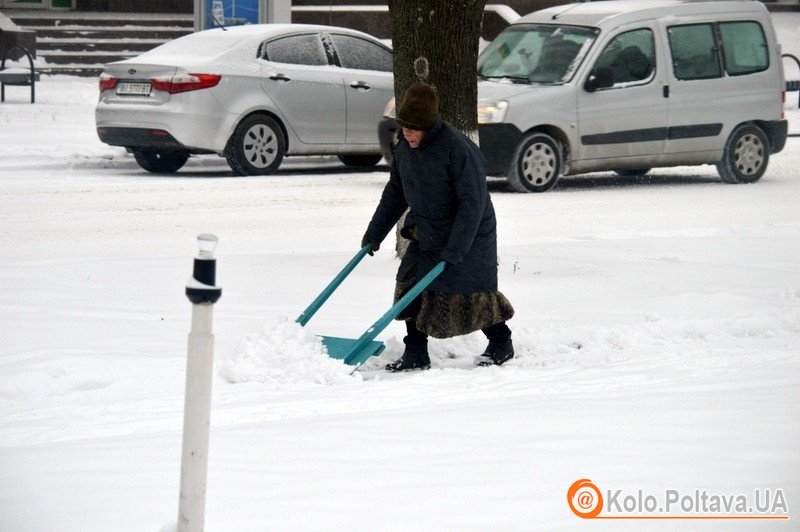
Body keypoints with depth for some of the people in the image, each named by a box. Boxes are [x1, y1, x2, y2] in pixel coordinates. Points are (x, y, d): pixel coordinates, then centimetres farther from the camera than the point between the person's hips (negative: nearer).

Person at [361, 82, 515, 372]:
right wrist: (374, 234, 15)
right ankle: (415, 354, 8)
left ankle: (501, 344, 20)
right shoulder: (404, 148, -1)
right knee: (412, 287, -1)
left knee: (472, 295, -2)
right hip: (426, 236, 7)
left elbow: (472, 204, -26)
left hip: (469, 238, -7)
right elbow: (394, 194, 15)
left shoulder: (459, 149, -26)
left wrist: (454, 250, -29)